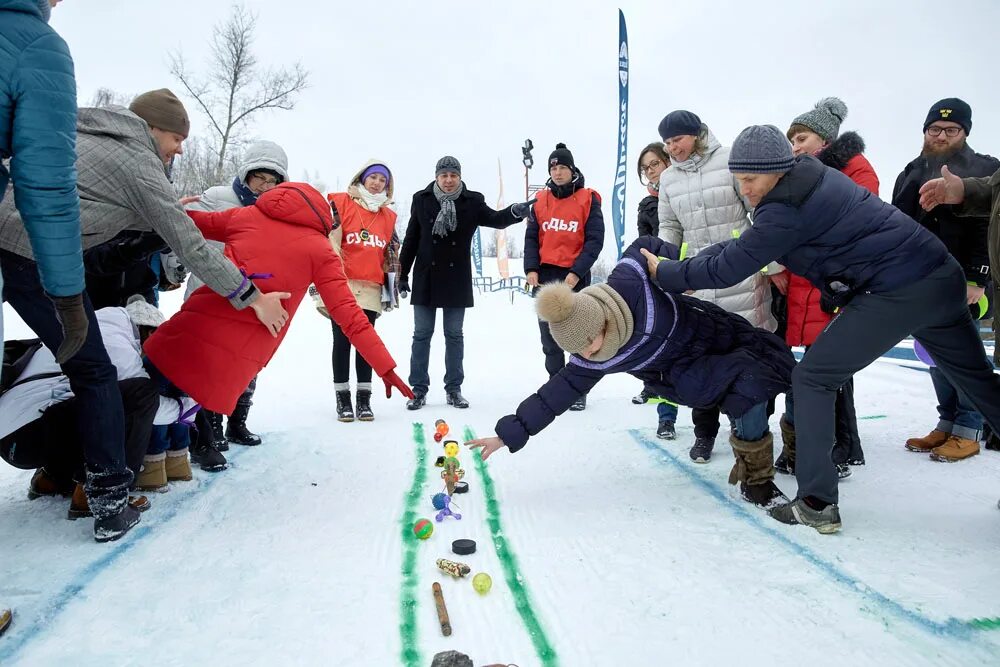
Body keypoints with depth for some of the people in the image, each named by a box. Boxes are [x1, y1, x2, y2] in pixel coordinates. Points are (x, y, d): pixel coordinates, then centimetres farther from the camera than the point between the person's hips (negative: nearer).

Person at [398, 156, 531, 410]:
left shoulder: (471, 201, -1)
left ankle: (454, 389, 17)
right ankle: (418, 389, 13)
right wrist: (402, 274, 5)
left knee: (454, 335, 8)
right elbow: (411, 239, 5)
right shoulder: (422, 200, 1)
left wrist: (515, 212, -32)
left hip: (457, 279, 0)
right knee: (422, 335, 5)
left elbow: (495, 219, -9)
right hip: (426, 278, 0)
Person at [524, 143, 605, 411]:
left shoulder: (588, 199, -1)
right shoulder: (541, 200, 9)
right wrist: (531, 269, -5)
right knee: (549, 338, 9)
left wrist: (577, 271, -14)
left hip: (574, 277, -4)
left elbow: (595, 240, -5)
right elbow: (531, 237, 9)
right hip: (544, 276, 4)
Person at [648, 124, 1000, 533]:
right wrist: (692, 265, 9)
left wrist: (665, 274, -2)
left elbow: (729, 269, -14)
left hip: (897, 292, -10)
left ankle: (817, 504, 0)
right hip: (944, 277, 10)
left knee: (812, 378, -2)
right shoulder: (810, 175, 11)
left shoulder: (787, 208, -18)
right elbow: (745, 243, 17)